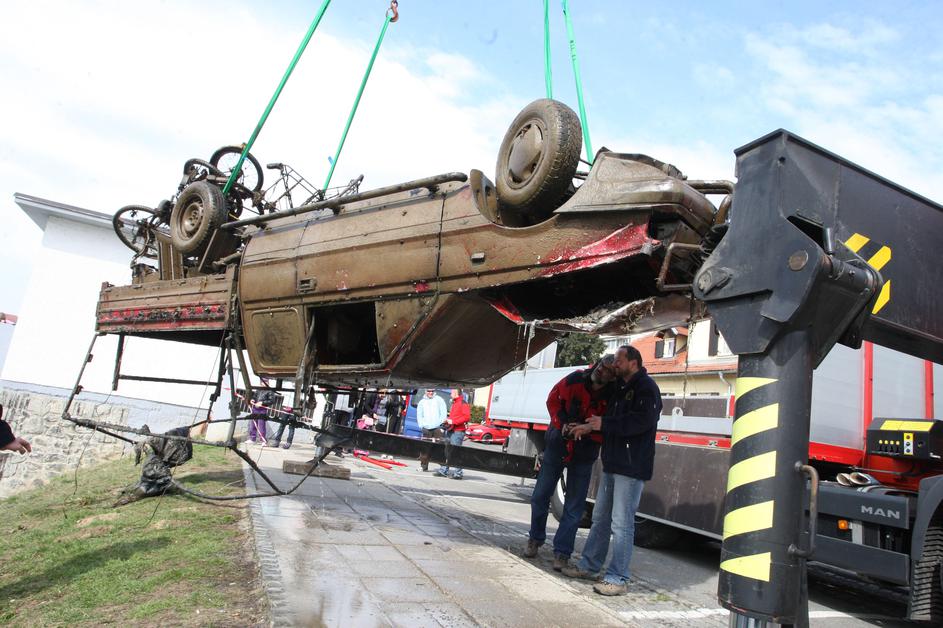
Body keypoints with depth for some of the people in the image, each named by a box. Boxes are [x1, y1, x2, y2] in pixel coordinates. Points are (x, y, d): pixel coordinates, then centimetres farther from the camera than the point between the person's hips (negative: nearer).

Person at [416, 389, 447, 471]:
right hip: (426, 428, 3)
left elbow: (444, 413, 2)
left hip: (437, 428, -3)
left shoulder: (439, 400, 7)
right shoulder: (422, 402, 15)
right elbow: (419, 415, 14)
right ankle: (423, 466, 8)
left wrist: (441, 423, -8)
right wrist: (422, 425, 1)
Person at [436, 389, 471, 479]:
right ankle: (444, 470, 12)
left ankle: (458, 472, -2)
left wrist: (453, 421, -18)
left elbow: (467, 417, -18)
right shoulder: (454, 403, 22)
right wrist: (448, 420, 11)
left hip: (458, 431, -9)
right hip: (451, 430, 9)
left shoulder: (463, 403, -9)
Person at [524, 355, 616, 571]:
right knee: (540, 496, 10)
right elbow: (553, 400, -2)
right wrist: (562, 424, -15)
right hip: (557, 446, 2)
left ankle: (562, 552, 15)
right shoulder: (575, 379, -14)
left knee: (574, 507, 3)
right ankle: (535, 539, 31)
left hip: (583, 456, -1)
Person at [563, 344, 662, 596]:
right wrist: (590, 426, 7)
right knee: (600, 518, 16)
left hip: (632, 467, -9)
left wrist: (604, 424, -17)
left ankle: (617, 579, 3)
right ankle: (588, 566, 27)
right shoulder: (620, 387, 18)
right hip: (612, 464, 9)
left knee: (621, 524, -5)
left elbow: (641, 421, -22)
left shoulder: (646, 387, -10)